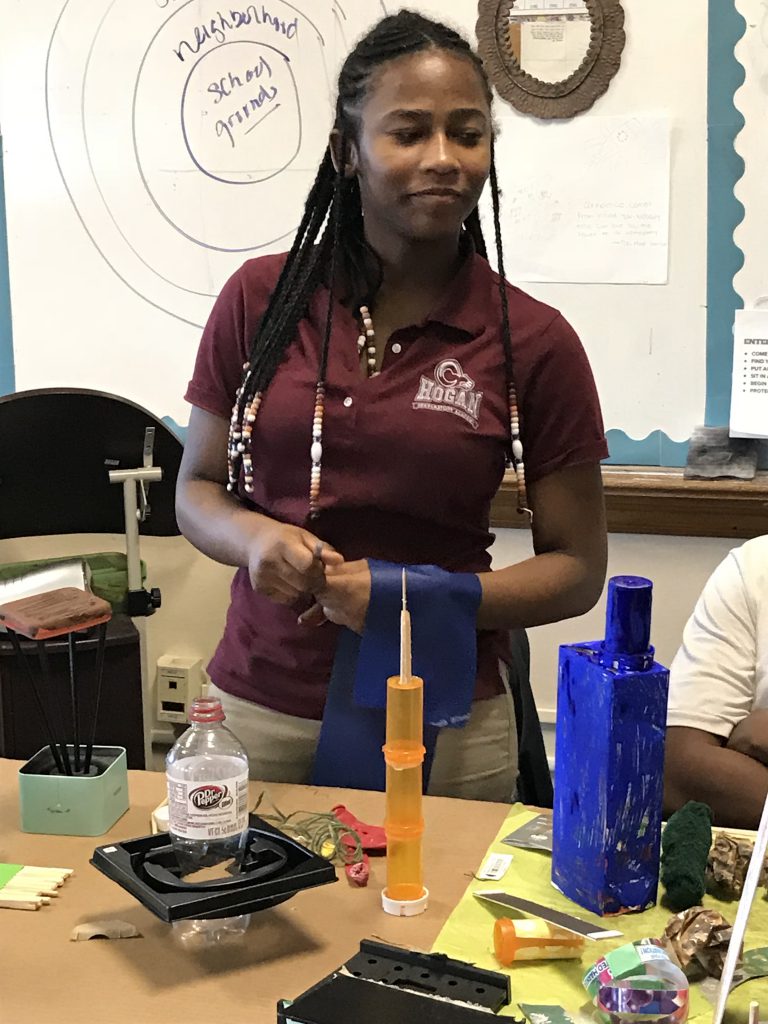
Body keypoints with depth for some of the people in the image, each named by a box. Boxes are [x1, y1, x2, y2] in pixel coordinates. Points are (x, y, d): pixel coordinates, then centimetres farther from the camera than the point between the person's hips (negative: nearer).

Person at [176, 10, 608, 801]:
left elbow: (577, 569, -1)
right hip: (259, 712, 2)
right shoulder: (260, 299, -2)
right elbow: (197, 489, 8)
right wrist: (252, 537, -15)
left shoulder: (535, 342, -6)